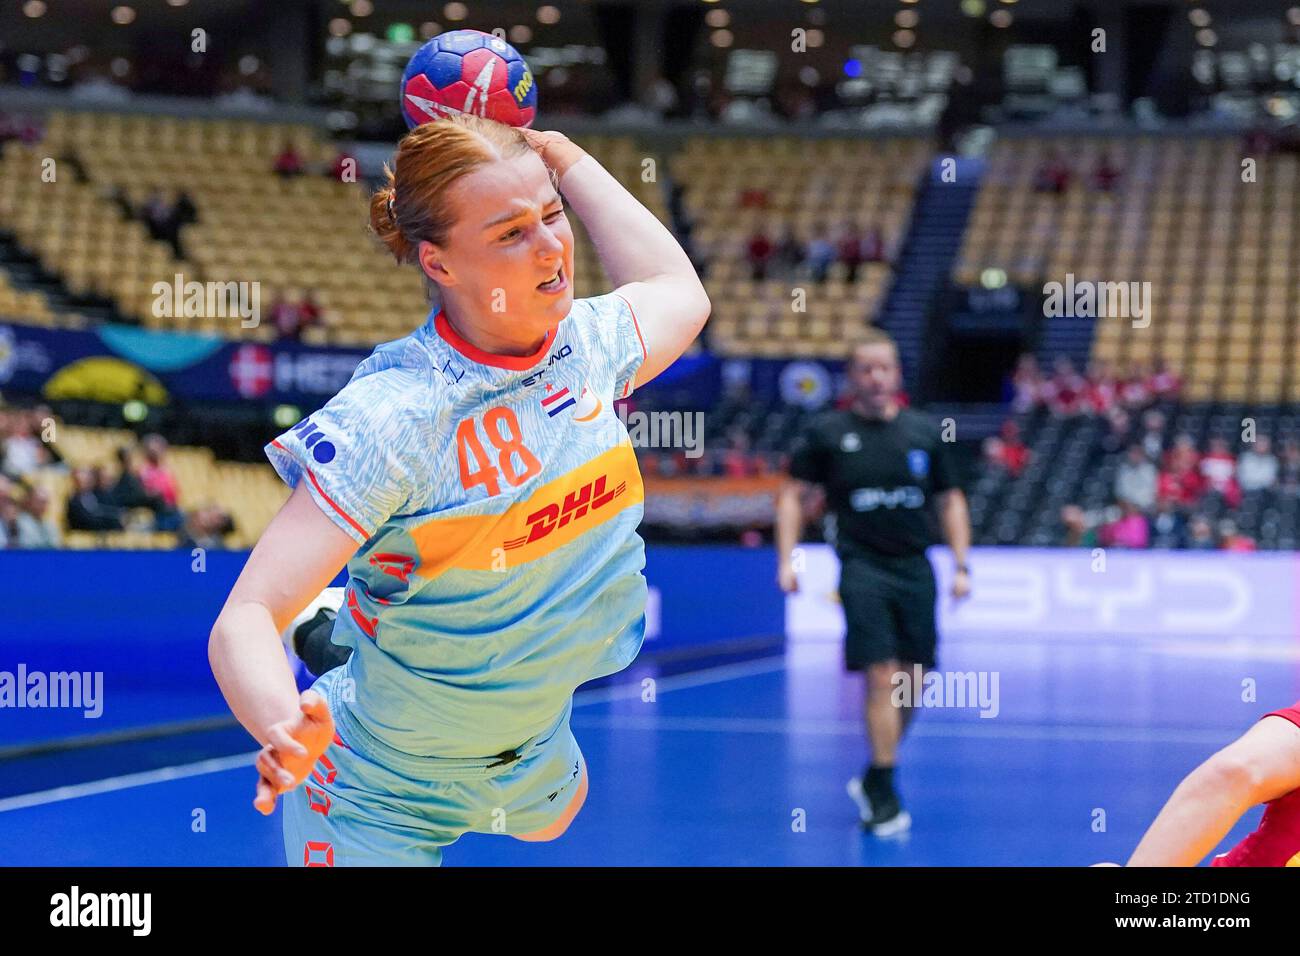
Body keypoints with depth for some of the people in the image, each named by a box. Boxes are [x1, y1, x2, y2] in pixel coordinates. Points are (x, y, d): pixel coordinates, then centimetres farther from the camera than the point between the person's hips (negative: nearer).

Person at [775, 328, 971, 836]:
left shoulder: (925, 431, 8)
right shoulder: (826, 431, 1)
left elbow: (950, 499, 15)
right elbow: (793, 494, 6)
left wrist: (961, 565, 7)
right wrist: (786, 560, -4)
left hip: (915, 568, 4)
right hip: (862, 566, -4)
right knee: (881, 676, -12)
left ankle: (874, 780, 24)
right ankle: (883, 795, -5)